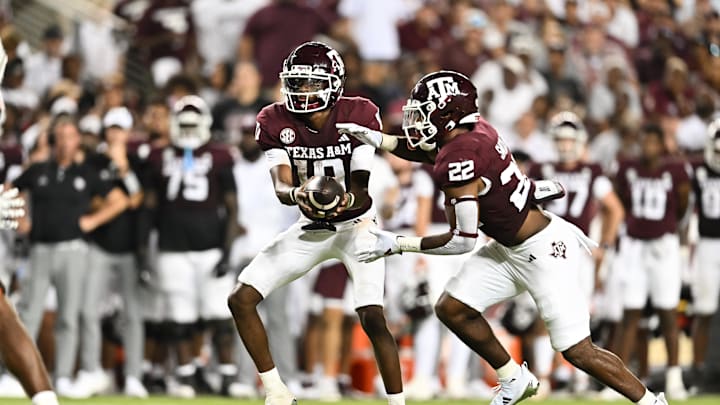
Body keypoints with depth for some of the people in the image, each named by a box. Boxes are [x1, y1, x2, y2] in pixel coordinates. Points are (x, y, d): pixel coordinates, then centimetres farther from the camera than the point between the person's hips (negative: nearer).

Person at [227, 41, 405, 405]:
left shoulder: (358, 117, -20)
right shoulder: (275, 123, -12)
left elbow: (360, 189, -22)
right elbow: (281, 188, -21)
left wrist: (347, 200, -46)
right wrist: (297, 195, -46)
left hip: (356, 225, -4)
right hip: (312, 227, 4)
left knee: (372, 318, -22)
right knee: (241, 300, -5)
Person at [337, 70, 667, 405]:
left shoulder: (458, 161, -26)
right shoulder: (473, 130, -2)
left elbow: (462, 240, -23)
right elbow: (423, 151, 22)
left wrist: (397, 245, -18)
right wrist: (375, 138, 9)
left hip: (542, 251, -9)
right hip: (510, 249, 10)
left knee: (577, 351, -5)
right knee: (452, 308, 5)